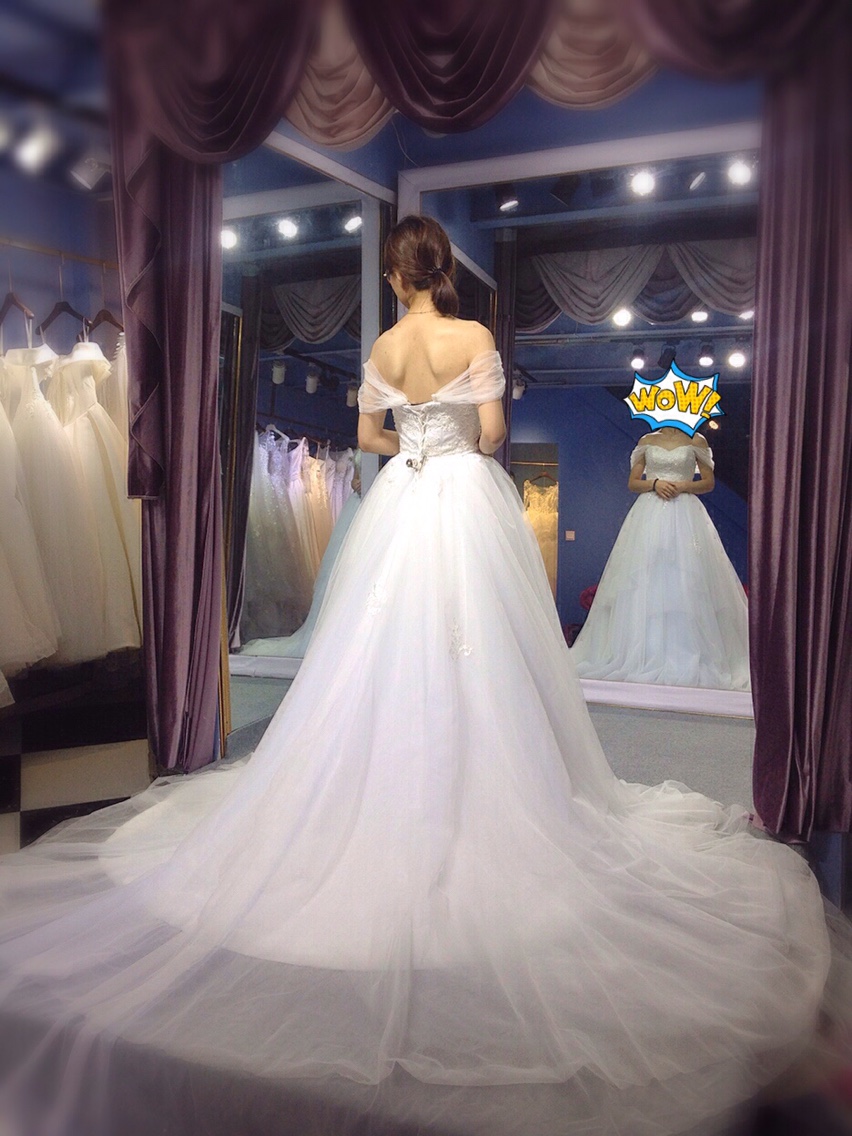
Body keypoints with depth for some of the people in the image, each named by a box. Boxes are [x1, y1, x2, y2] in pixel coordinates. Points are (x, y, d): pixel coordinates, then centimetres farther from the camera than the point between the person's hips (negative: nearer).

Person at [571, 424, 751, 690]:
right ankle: (643, 654, -1)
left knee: (685, 582, -8)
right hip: (650, 515, 2)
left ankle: (685, 656, -4)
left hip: (685, 516, -1)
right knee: (644, 581, -4)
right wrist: (655, 483, -8)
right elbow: (632, 483, 11)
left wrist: (684, 486, -10)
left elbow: (709, 482, 8)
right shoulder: (646, 442, 12)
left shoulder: (696, 441, 7)